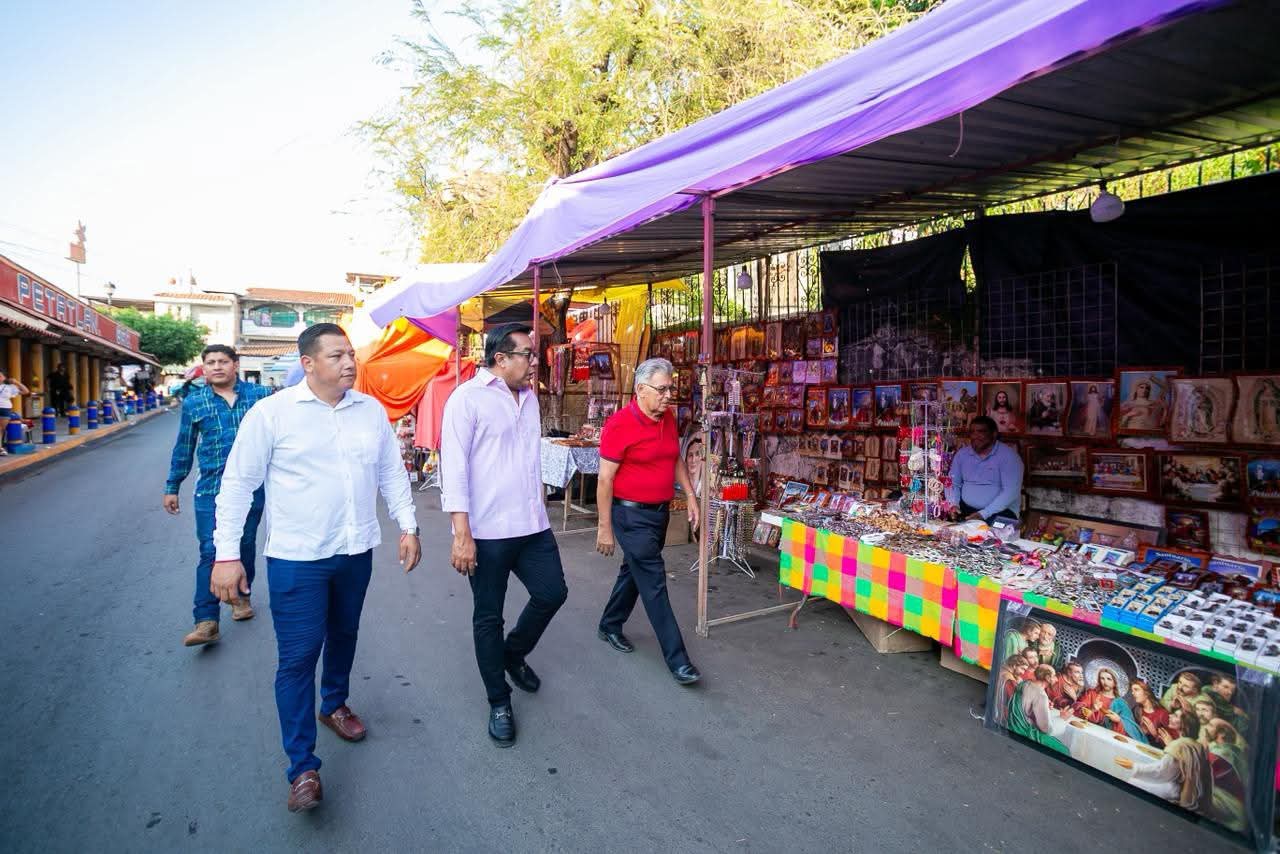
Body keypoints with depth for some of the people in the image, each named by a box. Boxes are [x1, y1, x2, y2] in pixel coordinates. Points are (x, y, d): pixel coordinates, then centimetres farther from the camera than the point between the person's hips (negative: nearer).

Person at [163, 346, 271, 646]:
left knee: (245, 546, 13)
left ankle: (241, 595, 35)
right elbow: (183, 448, 10)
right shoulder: (193, 402, 3)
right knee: (210, 551, -6)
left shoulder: (258, 395, 2)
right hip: (211, 488, 0)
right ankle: (206, 621, -4)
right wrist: (172, 488, 13)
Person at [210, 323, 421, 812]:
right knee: (297, 658, 0)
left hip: (356, 552, 4)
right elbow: (237, 484, -7)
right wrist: (227, 554, -10)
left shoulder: (372, 411, 2)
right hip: (296, 557, -4)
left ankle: (334, 704, 47)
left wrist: (407, 525, 4)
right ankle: (303, 767, 13)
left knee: (343, 635, 21)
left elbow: (392, 473, 9)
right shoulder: (271, 413, -11)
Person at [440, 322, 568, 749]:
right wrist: (461, 534, -20)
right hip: (488, 532, -6)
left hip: (533, 526, 7)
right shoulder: (468, 398, -11)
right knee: (488, 618, 8)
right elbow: (454, 466, -15)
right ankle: (499, 702, 26)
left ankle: (514, 653, 39)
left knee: (552, 592, 11)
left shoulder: (529, 398, 10)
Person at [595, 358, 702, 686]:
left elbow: (676, 460, 18)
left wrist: (691, 496, 10)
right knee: (654, 582, -4)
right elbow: (605, 479, -16)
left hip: (660, 511, 8)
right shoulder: (620, 424, -18)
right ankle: (676, 658, 3)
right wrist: (605, 527, -14)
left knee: (634, 571, 21)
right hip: (632, 514, -8)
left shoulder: (668, 418, 4)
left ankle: (610, 626, 41)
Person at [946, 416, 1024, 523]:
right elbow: (953, 484, 12)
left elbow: (1011, 491, -16)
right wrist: (953, 505, -9)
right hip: (965, 509, 4)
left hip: (1000, 512, -4)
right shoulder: (961, 454, 8)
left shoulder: (1009, 456, -7)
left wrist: (983, 514, -24)